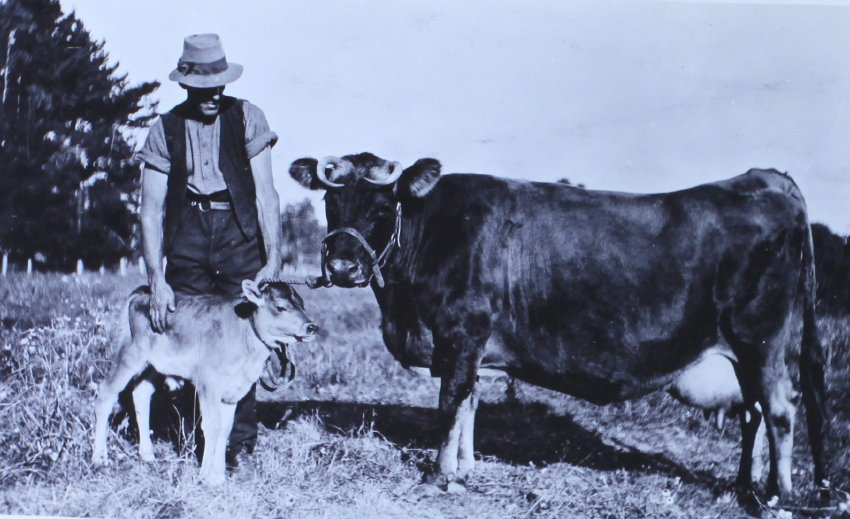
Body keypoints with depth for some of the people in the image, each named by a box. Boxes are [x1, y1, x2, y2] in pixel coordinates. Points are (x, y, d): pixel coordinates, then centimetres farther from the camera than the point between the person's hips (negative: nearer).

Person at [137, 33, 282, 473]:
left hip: (240, 235, -1)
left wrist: (273, 259, -10)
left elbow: (265, 194, -2)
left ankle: (240, 444, 4)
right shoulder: (165, 130, 3)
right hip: (187, 240, 2)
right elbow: (151, 210, 1)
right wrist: (156, 278, -8)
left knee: (241, 339, -8)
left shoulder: (246, 118, 0)